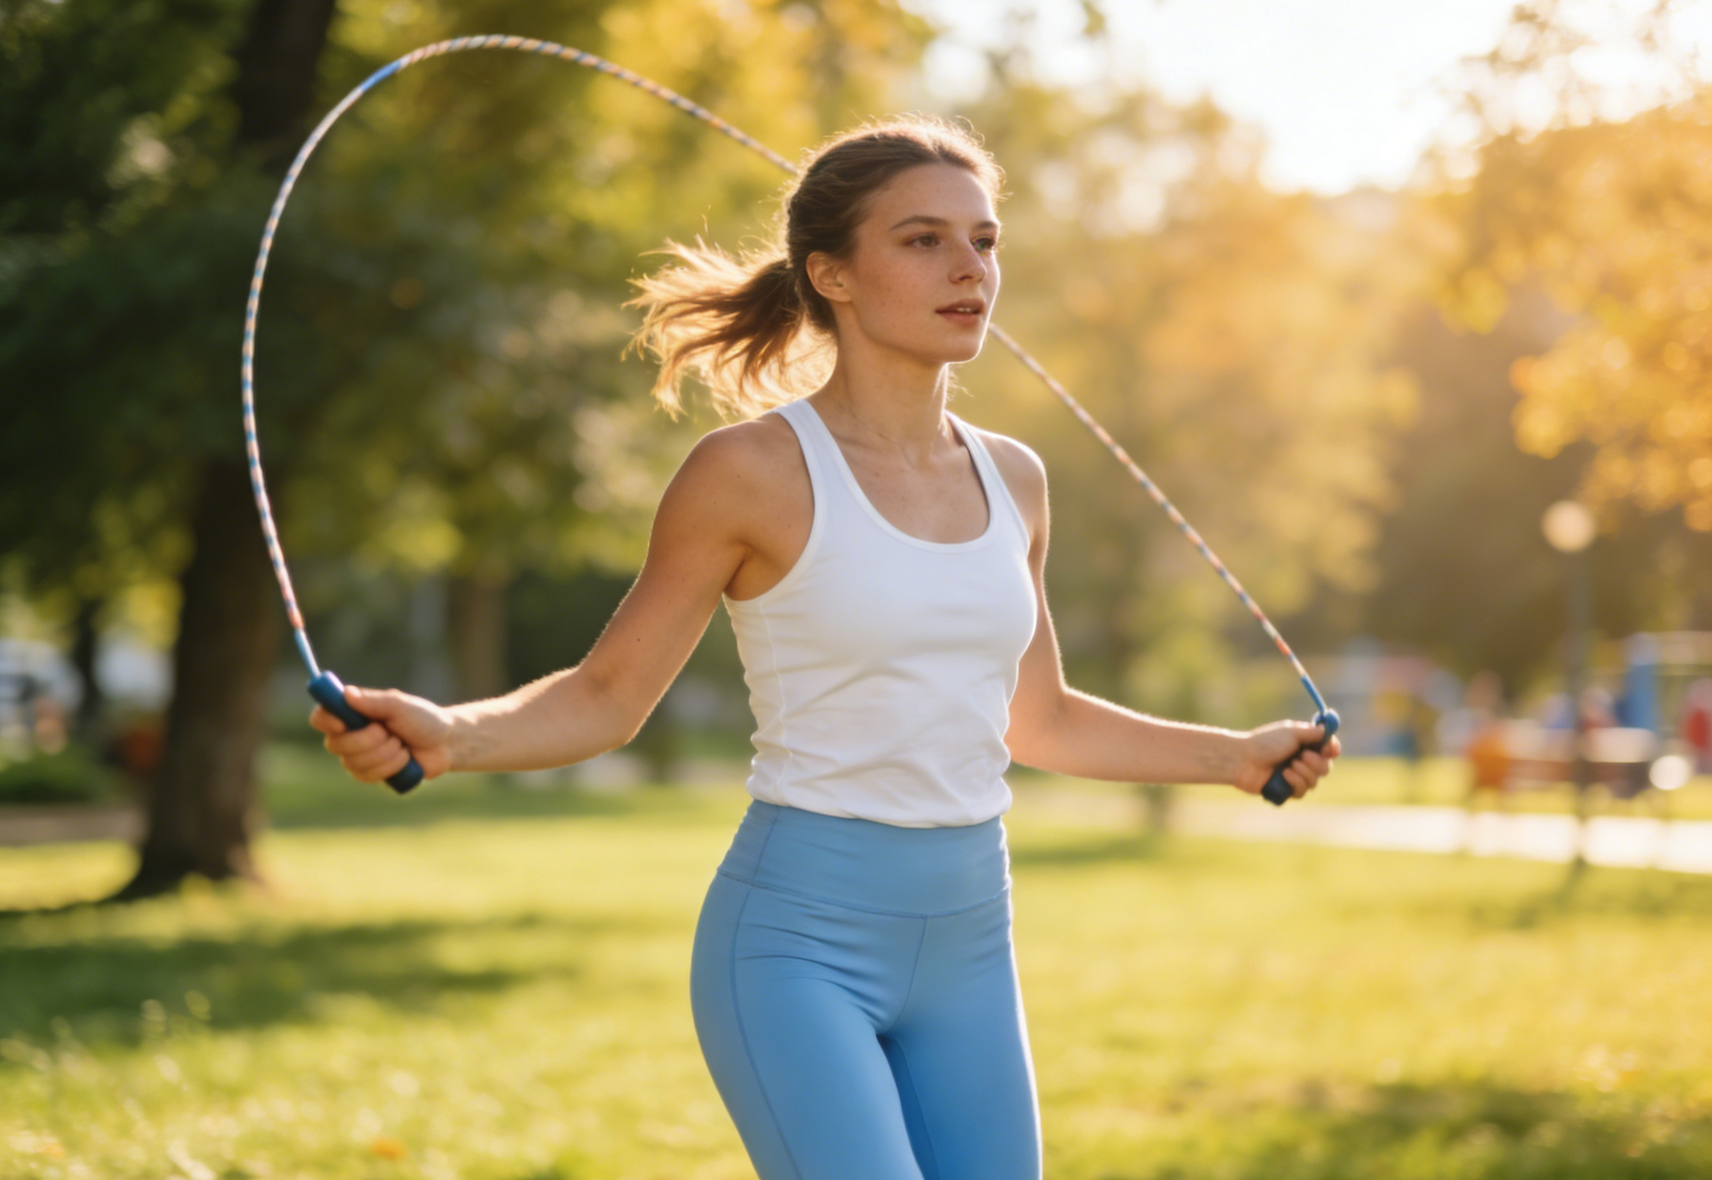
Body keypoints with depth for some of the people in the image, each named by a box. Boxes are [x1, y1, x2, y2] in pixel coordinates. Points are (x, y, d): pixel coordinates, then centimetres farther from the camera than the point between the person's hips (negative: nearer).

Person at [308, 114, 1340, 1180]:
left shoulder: (1011, 480, 8)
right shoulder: (754, 471, -9)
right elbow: (608, 695, -4)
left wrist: (1241, 755, 23)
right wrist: (447, 734, -21)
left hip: (969, 945, 6)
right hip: (799, 939, -6)